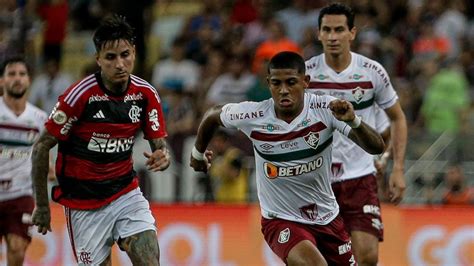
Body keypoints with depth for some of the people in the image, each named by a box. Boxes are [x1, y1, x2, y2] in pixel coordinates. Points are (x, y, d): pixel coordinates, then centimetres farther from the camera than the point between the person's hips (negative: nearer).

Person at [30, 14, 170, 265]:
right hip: (83, 202, -3)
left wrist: (162, 157, -22)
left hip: (126, 192, 4)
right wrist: (42, 205, -8)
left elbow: (160, 144, 3)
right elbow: (41, 148, -11)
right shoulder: (80, 95, -18)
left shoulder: (146, 94, -5)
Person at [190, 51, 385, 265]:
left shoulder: (325, 109, -17)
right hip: (281, 221, -3)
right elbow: (213, 115, 6)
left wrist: (353, 121, -44)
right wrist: (198, 152, 23)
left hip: (327, 218, 3)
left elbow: (376, 147, -25)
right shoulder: (252, 116, -16)